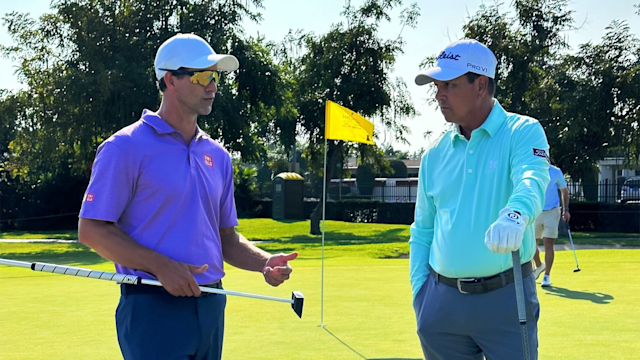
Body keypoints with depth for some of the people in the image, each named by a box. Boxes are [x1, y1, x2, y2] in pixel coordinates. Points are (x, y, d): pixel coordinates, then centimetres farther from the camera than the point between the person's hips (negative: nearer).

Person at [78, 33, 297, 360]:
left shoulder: (217, 155, 13)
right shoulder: (125, 148, -7)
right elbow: (91, 229, -10)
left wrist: (265, 262, -1)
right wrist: (160, 266, -19)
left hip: (211, 307, 6)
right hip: (153, 308, -6)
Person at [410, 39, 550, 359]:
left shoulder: (522, 132, -3)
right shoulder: (435, 154, 12)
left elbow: (531, 181, -24)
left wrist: (515, 215, -46)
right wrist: (420, 292, 8)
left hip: (505, 297, -4)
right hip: (442, 302, 4)